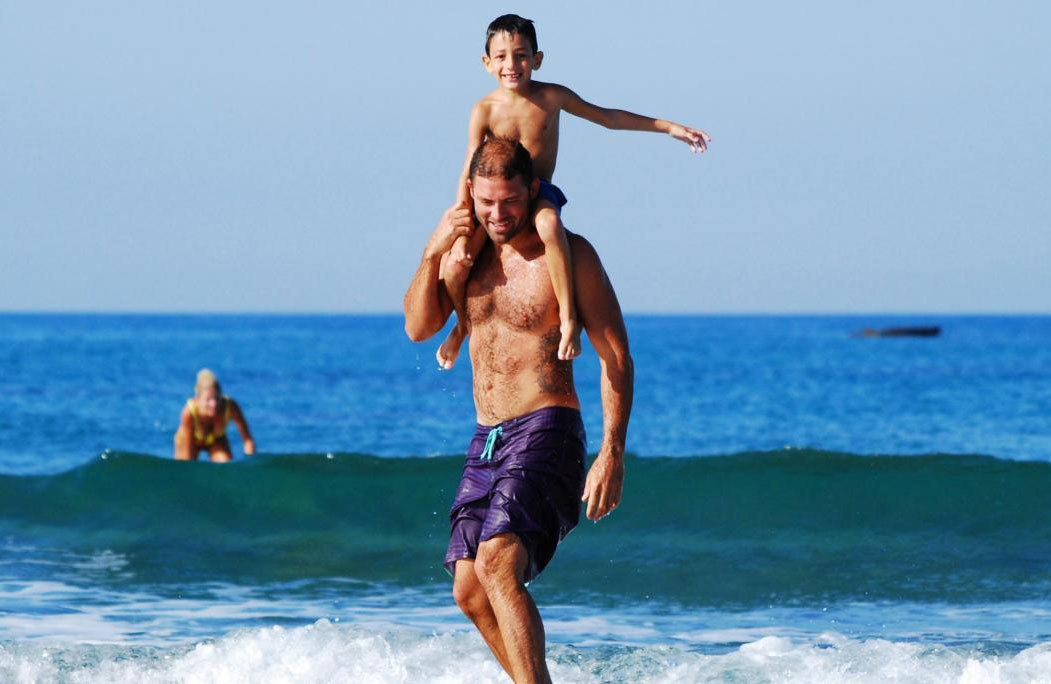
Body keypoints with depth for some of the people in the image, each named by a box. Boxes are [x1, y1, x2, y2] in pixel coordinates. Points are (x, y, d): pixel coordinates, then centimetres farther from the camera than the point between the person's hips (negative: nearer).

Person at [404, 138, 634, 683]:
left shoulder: (567, 254, -6)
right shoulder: (466, 250, 11)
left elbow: (616, 358, -7)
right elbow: (419, 328, 7)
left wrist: (612, 454, -16)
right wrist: (433, 253, -8)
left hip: (544, 434, -7)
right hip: (486, 441, 7)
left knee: (497, 562, -26)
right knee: (470, 591, 5)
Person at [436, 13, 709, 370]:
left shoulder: (552, 97, 0)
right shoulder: (485, 111, -5)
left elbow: (607, 117, 14)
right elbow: (469, 176, -9)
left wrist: (669, 127, 14)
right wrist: (461, 233, -18)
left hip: (540, 194, 0)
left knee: (549, 224, -39)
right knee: (457, 261, -21)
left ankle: (568, 317, -32)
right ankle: (462, 324, 13)